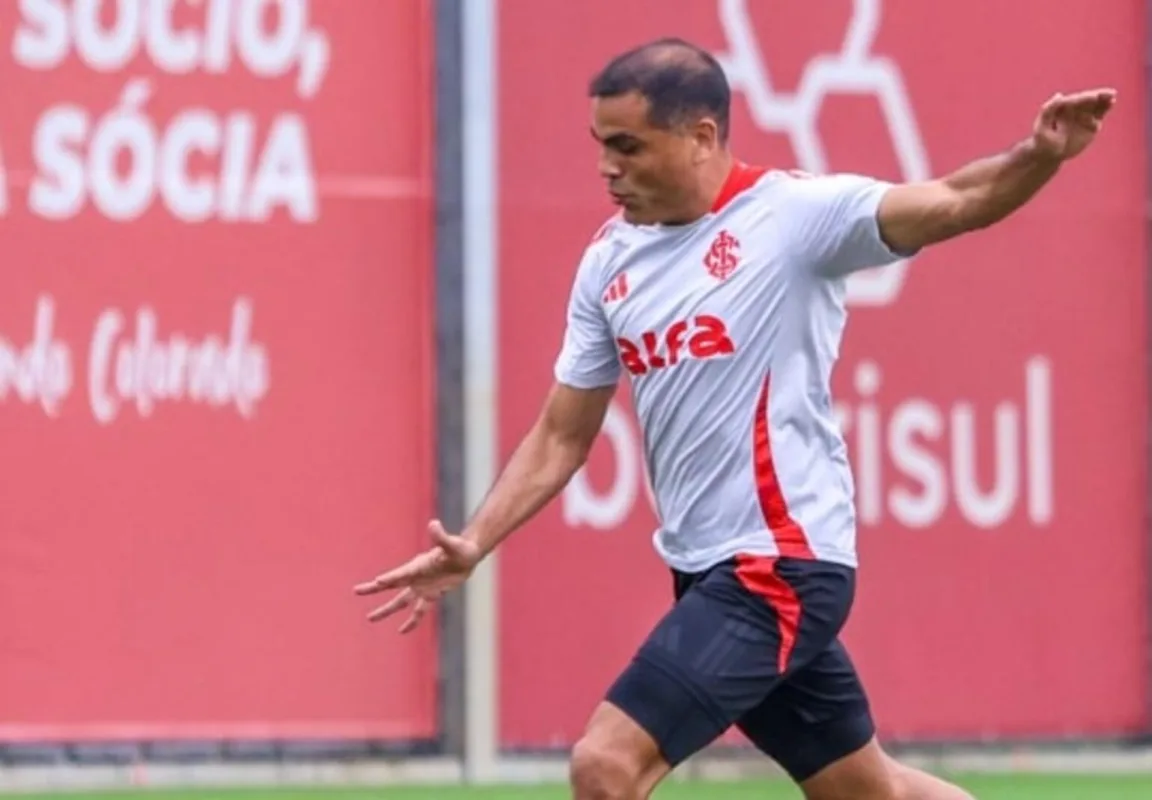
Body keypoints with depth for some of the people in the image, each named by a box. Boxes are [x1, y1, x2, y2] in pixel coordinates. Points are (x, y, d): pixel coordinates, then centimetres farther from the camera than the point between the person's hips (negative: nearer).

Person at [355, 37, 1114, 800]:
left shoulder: (794, 214, -12)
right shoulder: (611, 258, 8)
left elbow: (953, 202, -24)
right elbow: (562, 436, 14)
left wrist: (1038, 158, -44)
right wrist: (473, 546, 4)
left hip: (778, 566, -8)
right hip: (710, 571, 8)